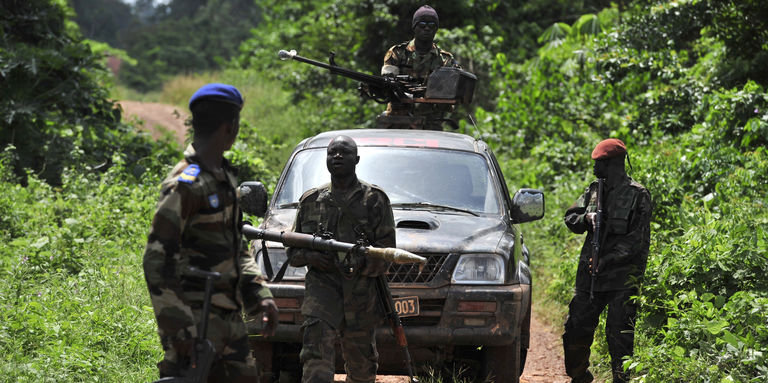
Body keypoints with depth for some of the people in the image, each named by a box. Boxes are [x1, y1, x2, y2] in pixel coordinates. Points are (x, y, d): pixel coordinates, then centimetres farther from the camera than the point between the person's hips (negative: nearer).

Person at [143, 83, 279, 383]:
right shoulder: (186, 185, -15)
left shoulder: (224, 177, 15)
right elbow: (157, 261, -19)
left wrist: (259, 294, 11)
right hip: (196, 320, -9)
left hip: (228, 316, 9)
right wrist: (178, 327, -22)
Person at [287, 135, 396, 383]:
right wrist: (310, 256, -7)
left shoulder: (375, 199, 6)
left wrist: (362, 263, -20)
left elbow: (387, 251, 0)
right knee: (317, 346, -21)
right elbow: (292, 250, 16)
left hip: (361, 289, 0)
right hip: (322, 284, 0)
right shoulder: (311, 200, 13)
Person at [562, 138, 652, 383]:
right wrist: (586, 218, -8)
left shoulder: (637, 195, -7)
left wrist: (606, 261, -16)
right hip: (590, 275, 6)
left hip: (622, 279, -6)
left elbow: (637, 240, -11)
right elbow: (570, 218, 15)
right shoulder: (594, 190, 12)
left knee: (619, 336, -6)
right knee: (576, 331, 8)